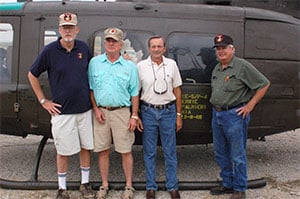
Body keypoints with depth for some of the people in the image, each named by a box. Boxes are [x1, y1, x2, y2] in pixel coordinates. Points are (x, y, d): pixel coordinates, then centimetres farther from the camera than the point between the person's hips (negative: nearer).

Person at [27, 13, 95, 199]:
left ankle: (85, 183, 30)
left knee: (86, 147, 12)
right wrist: (43, 101, -1)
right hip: (62, 111, -3)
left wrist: (92, 96, 10)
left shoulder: (84, 48, 1)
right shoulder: (50, 50, -8)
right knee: (63, 151, 7)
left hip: (85, 109, 3)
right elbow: (32, 75, 2)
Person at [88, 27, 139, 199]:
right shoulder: (95, 62, 6)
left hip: (122, 112, -1)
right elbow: (90, 88, 9)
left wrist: (134, 116, -2)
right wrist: (96, 109, 0)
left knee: (125, 151, 4)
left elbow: (135, 94, 3)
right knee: (103, 151, 9)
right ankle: (104, 185, 25)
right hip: (101, 112, 2)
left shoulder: (130, 66, 3)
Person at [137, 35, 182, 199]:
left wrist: (179, 115, 5)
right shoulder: (141, 66, -1)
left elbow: (177, 90, 7)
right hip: (148, 112, -1)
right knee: (149, 152, 8)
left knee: (170, 151, 8)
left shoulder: (171, 64, 3)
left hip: (168, 111, 1)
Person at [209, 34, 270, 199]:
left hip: (234, 115, -8)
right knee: (220, 154, 16)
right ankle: (227, 184, 30)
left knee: (237, 156, 0)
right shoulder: (217, 69, 14)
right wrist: (215, 107, 13)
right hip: (216, 114, 8)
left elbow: (264, 84, -8)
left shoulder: (242, 66, -9)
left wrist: (250, 105, -10)